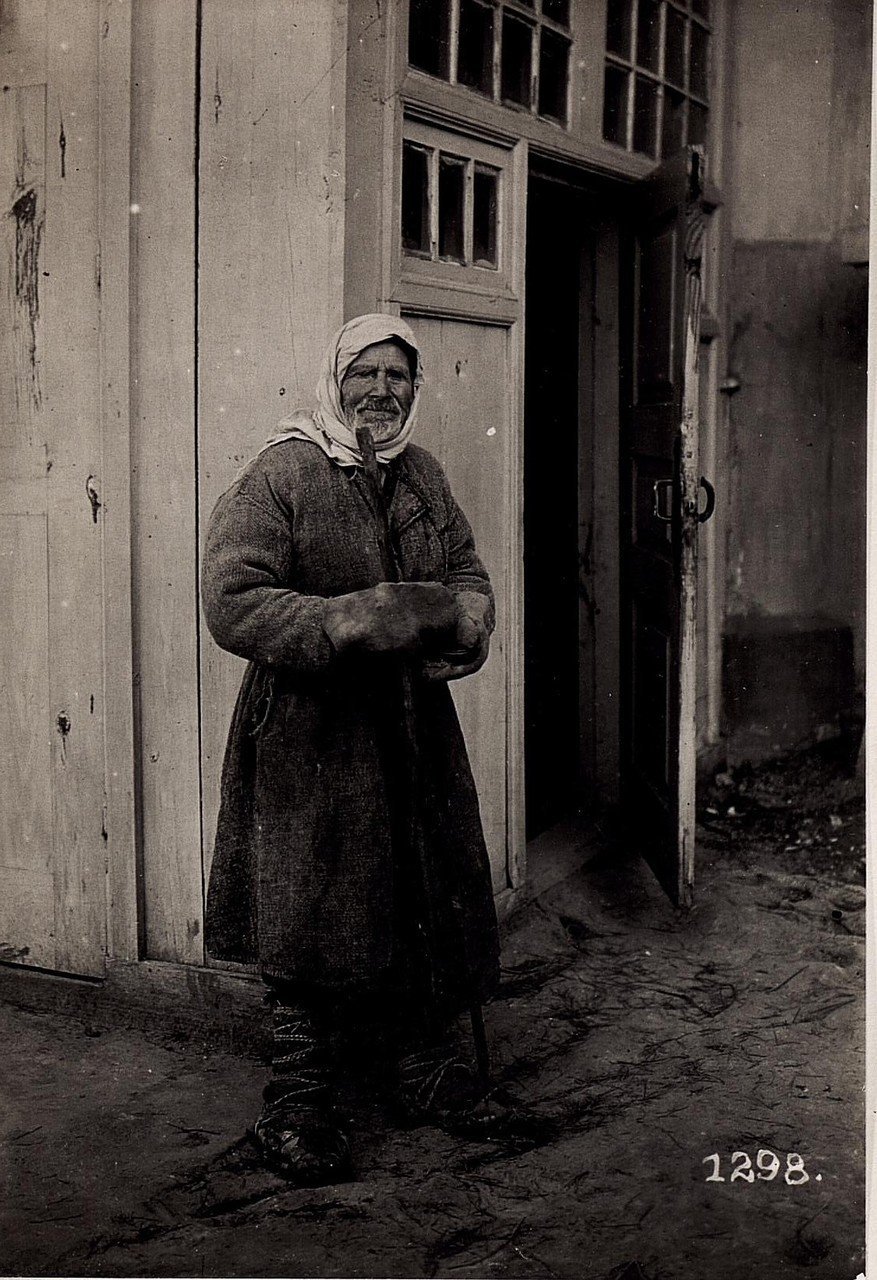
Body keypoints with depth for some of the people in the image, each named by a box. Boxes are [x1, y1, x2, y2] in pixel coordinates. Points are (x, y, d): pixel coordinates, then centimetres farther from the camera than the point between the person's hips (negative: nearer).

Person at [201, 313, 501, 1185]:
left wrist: (459, 624, -9)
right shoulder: (281, 475, -10)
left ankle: (425, 1069, 33)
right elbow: (232, 603, -19)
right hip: (312, 736, -6)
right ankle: (298, 1105, 16)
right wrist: (367, 622, -24)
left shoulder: (421, 476, 11)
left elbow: (469, 574, 16)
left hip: (414, 731, 6)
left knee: (426, 907, 13)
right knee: (309, 923, 1)